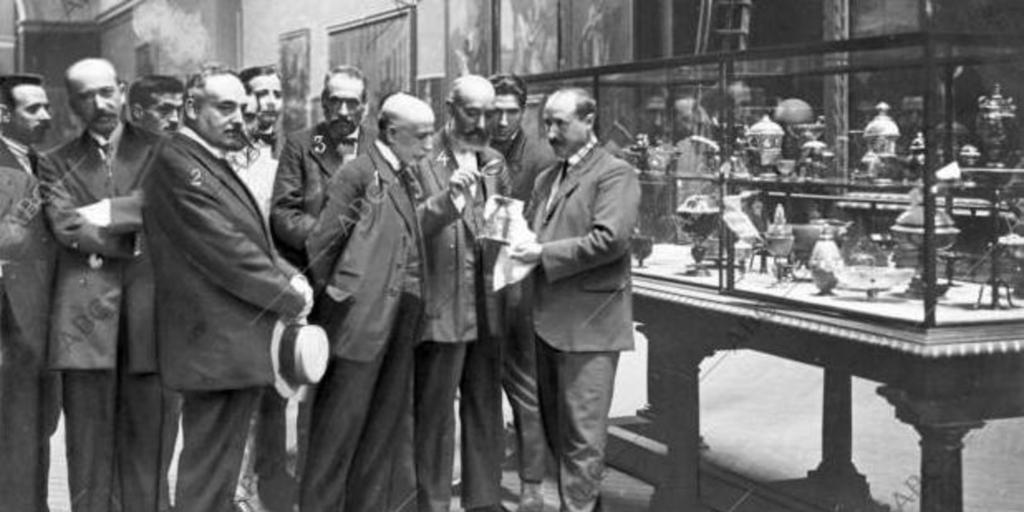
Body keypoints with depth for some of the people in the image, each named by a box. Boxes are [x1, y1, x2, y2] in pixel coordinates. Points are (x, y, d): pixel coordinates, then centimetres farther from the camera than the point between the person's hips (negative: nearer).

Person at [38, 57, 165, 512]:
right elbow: (66, 228, -4)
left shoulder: (159, 150, 10)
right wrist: (135, 240, -7)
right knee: (89, 444, 3)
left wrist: (103, 212, -9)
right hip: (86, 314, 0)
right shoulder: (57, 164, 12)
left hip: (149, 312, 0)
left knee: (146, 438, 4)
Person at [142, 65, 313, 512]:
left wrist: (290, 277, 1)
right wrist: (292, 298, -9)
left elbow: (251, 241, 19)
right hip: (216, 343, -10)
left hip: (237, 341, 10)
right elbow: (226, 253, -18)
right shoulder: (177, 164, -14)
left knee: (220, 470, 16)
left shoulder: (213, 162, 17)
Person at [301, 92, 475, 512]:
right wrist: (330, 298, -2)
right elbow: (322, 244, -11)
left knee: (385, 425, 16)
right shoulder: (358, 174, -12)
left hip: (399, 322, 8)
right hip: (359, 320, -8)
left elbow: (416, 230, 4)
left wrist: (449, 198, -7)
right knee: (339, 427, 3)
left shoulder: (409, 175, 12)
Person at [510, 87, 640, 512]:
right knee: (556, 427, 15)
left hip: (588, 322, -8)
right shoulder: (546, 178, 19)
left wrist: (544, 254, -17)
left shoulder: (615, 174, -6)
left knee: (581, 433, -5)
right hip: (548, 321, 8)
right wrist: (522, 245, -1)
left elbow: (609, 238, -18)